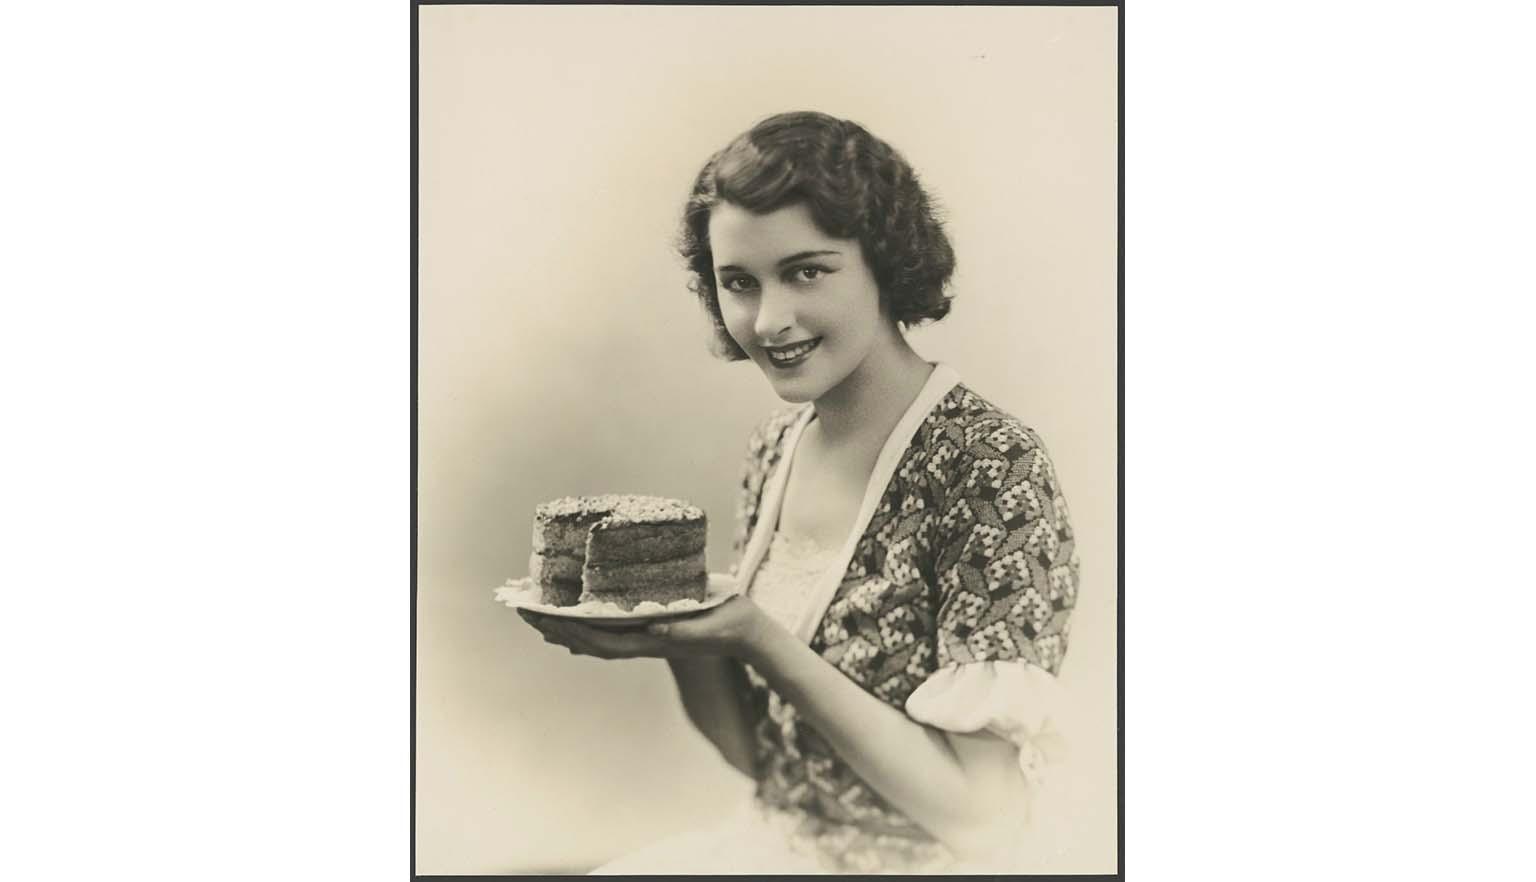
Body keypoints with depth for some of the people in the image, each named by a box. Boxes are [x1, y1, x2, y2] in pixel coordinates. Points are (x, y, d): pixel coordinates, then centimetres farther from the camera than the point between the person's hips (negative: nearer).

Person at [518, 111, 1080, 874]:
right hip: (774, 840, 6)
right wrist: (675, 629, -13)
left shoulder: (992, 469, -19)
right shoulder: (776, 449, 0)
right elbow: (754, 749, 6)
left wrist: (760, 643, -25)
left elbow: (979, 814, -20)